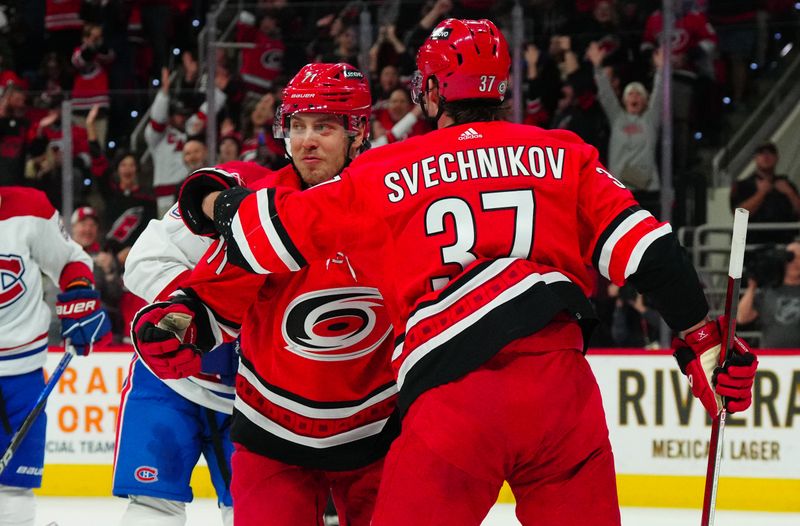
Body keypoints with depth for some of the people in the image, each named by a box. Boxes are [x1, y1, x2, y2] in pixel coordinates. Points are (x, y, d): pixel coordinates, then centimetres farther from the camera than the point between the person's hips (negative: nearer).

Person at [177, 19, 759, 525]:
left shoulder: (385, 174, 12)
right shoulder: (562, 155, 15)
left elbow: (270, 234, 17)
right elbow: (646, 249, 7)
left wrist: (214, 201, 37)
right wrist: (702, 337, 12)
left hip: (451, 403, -2)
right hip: (560, 385, 2)